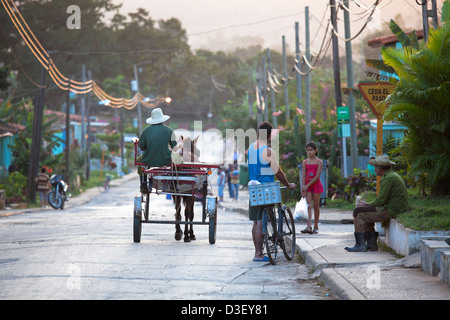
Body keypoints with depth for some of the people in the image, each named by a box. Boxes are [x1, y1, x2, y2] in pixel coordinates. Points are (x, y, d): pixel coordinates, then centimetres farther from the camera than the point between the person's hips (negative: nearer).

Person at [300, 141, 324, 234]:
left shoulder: (319, 162, -3)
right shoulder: (305, 162, 8)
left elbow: (317, 176, -10)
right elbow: (303, 176, 3)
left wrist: (307, 186, -14)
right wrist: (303, 187, -9)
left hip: (316, 185, -2)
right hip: (307, 186, 2)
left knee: (316, 206, 3)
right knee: (308, 205, -10)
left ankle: (316, 227, 11)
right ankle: (308, 226, -21)